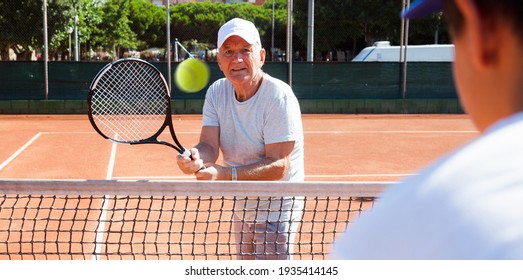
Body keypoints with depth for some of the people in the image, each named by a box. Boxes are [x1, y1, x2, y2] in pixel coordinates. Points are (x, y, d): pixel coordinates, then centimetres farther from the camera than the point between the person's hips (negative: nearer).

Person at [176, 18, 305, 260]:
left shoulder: (279, 97, -23)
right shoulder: (216, 92, -3)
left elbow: (278, 166, -28)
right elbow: (209, 145, -12)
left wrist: (223, 174, -39)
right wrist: (196, 157, -37)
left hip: (277, 207, -7)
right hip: (242, 205, 7)